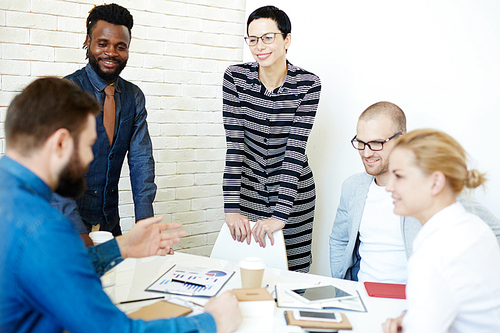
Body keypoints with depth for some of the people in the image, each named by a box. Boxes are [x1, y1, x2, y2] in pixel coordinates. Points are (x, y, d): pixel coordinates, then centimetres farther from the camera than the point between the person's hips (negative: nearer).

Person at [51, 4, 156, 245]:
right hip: (66, 222, -4)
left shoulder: (134, 97, 4)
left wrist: (144, 221, -12)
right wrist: (78, 233, -29)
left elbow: (141, 159, 0)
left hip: (109, 221, 5)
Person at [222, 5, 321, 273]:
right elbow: (234, 144, -13)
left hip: (293, 193, -1)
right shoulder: (235, 77, -8)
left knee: (291, 273, 7)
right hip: (250, 191, 1)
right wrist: (231, 208, -20)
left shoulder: (308, 84, -12)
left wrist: (280, 215, -26)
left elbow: (296, 149, -19)